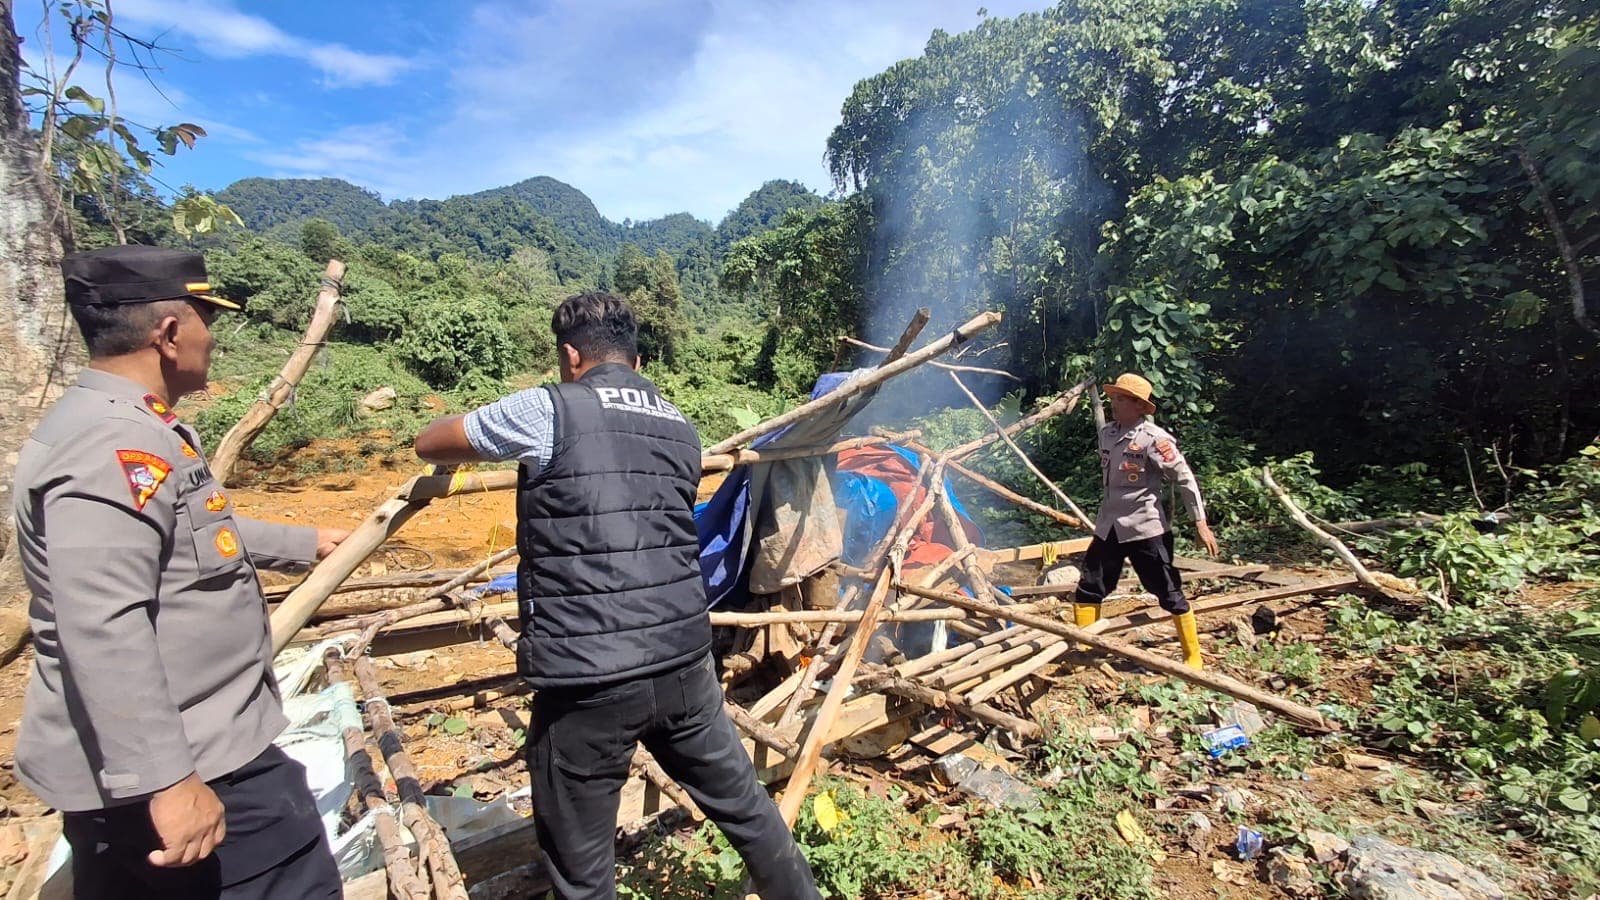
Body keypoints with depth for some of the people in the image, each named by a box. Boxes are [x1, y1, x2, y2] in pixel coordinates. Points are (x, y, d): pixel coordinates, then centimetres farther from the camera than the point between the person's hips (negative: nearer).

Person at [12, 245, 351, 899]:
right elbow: (103, 634, -30)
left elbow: (201, 533, 27)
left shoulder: (137, 430, 12)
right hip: (188, 765, -11)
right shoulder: (114, 445, -24)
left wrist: (306, 544, 38)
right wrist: (166, 780, -29)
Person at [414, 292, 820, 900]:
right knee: (742, 801, 24)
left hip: (587, 680, -4)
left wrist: (468, 441, 33)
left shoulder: (548, 411, -5)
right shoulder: (681, 429, 11)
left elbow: (429, 444, 9)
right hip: (684, 662, 5)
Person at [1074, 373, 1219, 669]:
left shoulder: (1154, 438, -14)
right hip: (1109, 526, 6)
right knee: (1088, 587, 9)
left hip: (1146, 527, -6)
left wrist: (1200, 523, -14)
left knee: (1169, 594, 4)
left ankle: (1193, 657, 21)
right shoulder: (1107, 433, 6)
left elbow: (1184, 479, -12)